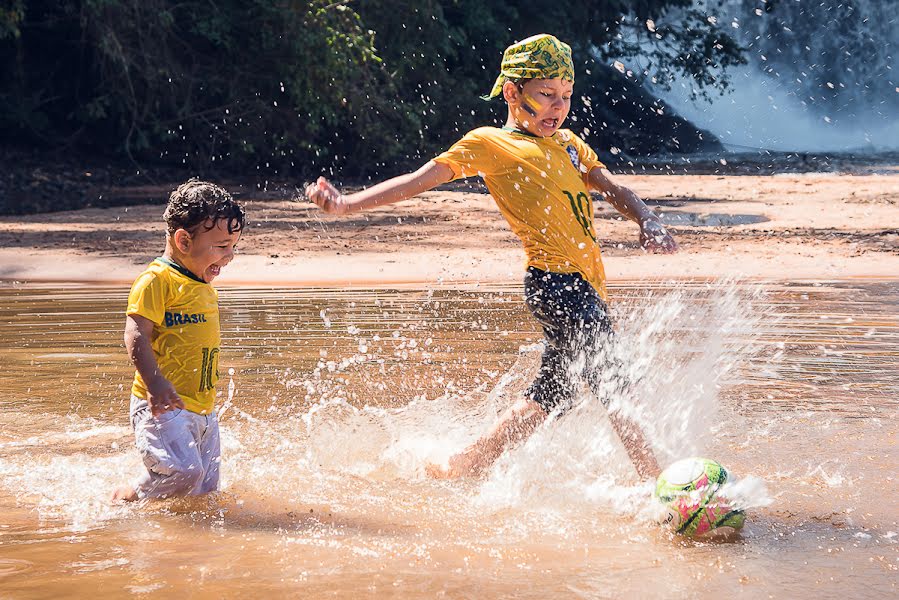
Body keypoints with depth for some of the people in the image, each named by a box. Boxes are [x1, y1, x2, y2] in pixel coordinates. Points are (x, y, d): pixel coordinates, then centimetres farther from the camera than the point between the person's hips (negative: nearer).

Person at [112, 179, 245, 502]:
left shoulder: (207, 289, 18)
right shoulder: (156, 280, -10)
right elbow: (136, 335, -19)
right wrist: (155, 382, -31)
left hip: (202, 410, 9)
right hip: (162, 406, -9)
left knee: (206, 490, 4)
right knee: (183, 470, -26)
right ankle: (123, 499, -3)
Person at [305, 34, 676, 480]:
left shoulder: (568, 143, 24)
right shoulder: (489, 143, 3)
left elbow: (612, 190, 21)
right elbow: (418, 181, -1)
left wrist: (647, 221, -1)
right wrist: (346, 205, -11)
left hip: (584, 285, 8)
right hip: (554, 279, -8)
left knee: (552, 394, 15)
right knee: (616, 390, -14)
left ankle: (462, 466, 25)